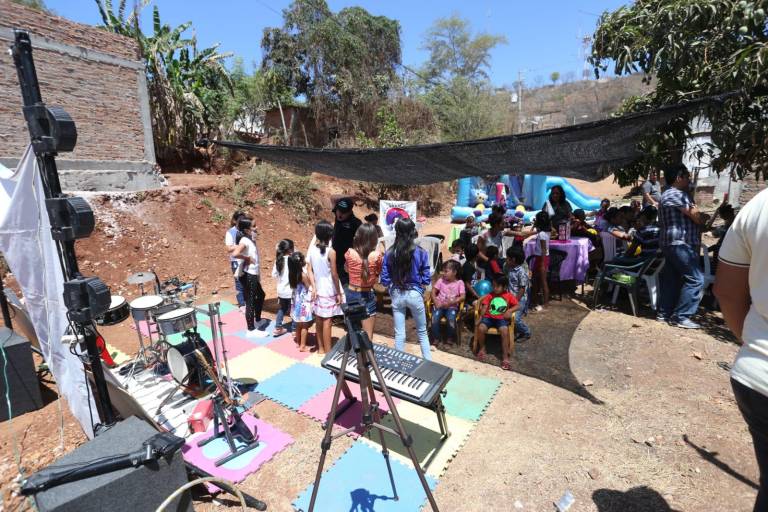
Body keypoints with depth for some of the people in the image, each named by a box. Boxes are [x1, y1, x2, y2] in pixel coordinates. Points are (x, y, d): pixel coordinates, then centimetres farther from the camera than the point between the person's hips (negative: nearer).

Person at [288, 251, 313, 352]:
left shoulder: (292, 273, -1)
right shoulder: (303, 274, -21)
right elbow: (309, 288, -14)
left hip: (296, 301, 7)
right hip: (304, 302, -7)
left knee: (298, 324, 20)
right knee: (304, 325, 5)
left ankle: (298, 342, 31)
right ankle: (302, 346, 11)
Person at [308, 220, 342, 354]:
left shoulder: (312, 249, -1)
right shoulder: (331, 252, -16)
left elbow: (309, 270, -2)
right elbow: (334, 275, -14)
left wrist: (313, 287, -1)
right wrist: (339, 293, -5)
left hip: (317, 290, 6)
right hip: (329, 292, -5)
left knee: (318, 320, 14)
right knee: (327, 321, 1)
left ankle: (321, 348, 27)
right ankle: (328, 351, 10)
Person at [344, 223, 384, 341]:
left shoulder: (350, 253, -8)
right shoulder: (377, 256, -14)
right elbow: (379, 273, -1)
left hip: (351, 294, 3)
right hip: (368, 295, -3)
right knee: (368, 335, 9)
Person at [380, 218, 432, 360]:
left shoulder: (389, 253, -7)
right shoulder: (421, 252, -10)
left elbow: (384, 280, -3)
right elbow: (426, 280, -7)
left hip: (397, 295, 1)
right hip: (414, 295, -1)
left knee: (399, 334, 11)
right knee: (422, 332, 19)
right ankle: (428, 362, 26)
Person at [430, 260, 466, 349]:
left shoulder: (459, 282, 0)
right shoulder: (441, 280, 6)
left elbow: (463, 297, -9)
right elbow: (433, 291, 4)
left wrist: (450, 302, -19)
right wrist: (435, 302, -14)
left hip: (452, 306, -2)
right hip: (439, 305, 2)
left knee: (451, 319, -32)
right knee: (435, 318, -28)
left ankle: (449, 339, -5)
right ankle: (436, 339, -8)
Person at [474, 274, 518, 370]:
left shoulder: (509, 296, 6)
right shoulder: (489, 295, 7)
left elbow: (517, 306, 7)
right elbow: (484, 308, 1)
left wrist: (509, 311, -13)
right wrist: (480, 318, -15)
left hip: (501, 318, -1)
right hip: (488, 317, 1)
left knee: (504, 330, -33)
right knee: (480, 328, -29)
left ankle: (505, 357, -21)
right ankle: (482, 348, 1)